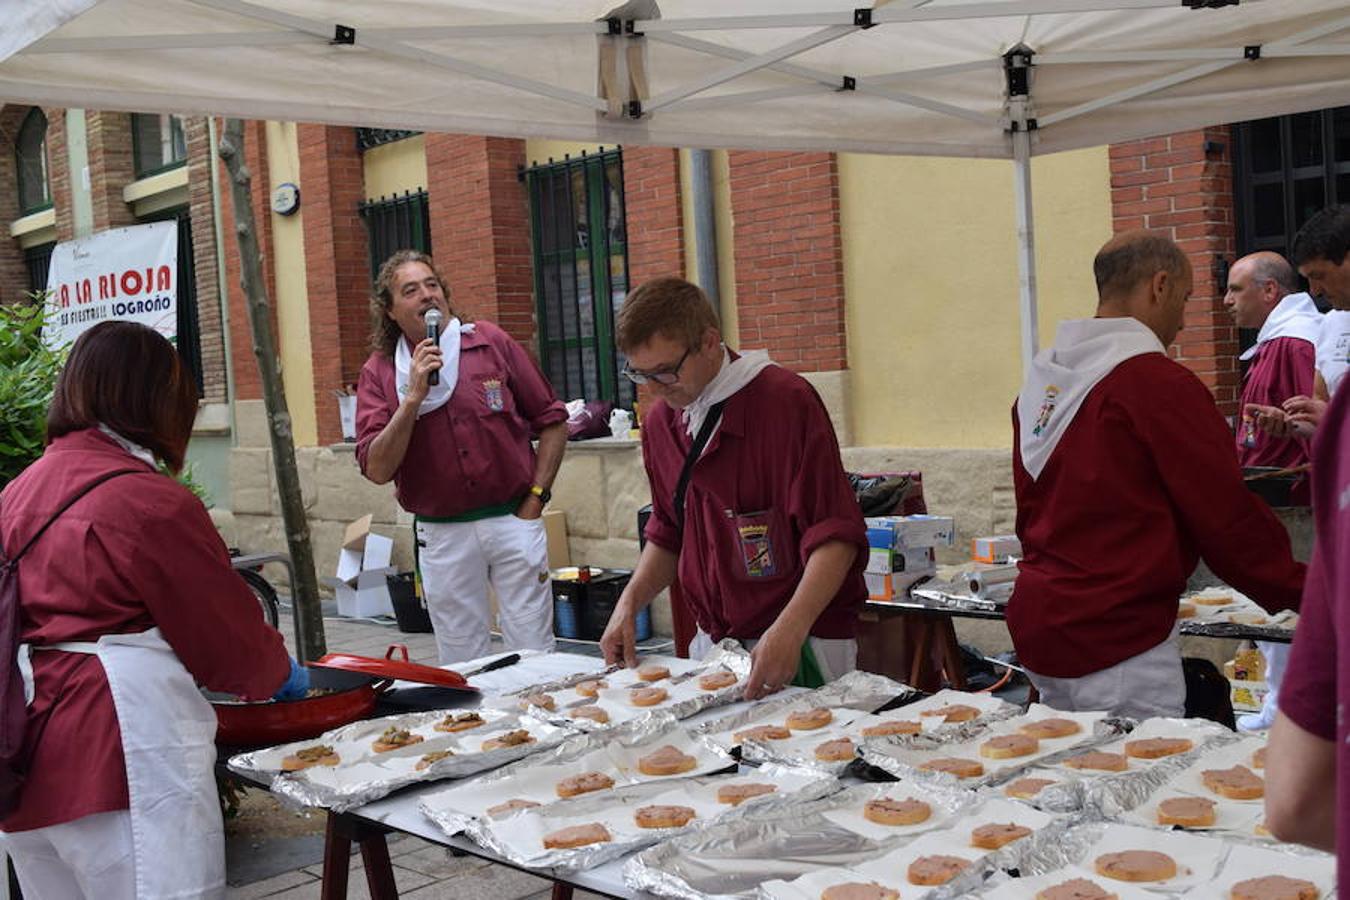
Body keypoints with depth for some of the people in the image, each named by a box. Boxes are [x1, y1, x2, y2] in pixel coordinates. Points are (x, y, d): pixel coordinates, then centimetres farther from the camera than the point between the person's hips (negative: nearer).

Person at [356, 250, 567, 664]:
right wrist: (413, 396, -17)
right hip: (442, 533, 1)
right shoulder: (379, 372, 0)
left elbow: (552, 421, 6)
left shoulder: (491, 343, 0)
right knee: (461, 665, 10)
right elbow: (377, 469, -10)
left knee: (533, 653, 3)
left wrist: (535, 499, 0)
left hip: (513, 519, 0)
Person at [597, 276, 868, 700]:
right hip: (712, 643, 6)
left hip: (804, 646, -6)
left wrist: (790, 632, -29)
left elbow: (836, 536, -18)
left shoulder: (786, 401, -13)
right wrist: (629, 603, 5)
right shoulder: (660, 421, 9)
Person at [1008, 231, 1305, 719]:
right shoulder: (1158, 383, -15)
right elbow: (1228, 515, -11)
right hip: (1113, 640, -8)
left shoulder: (1040, 378, 9)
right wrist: (1302, 591, 3)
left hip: (1036, 624, 8)